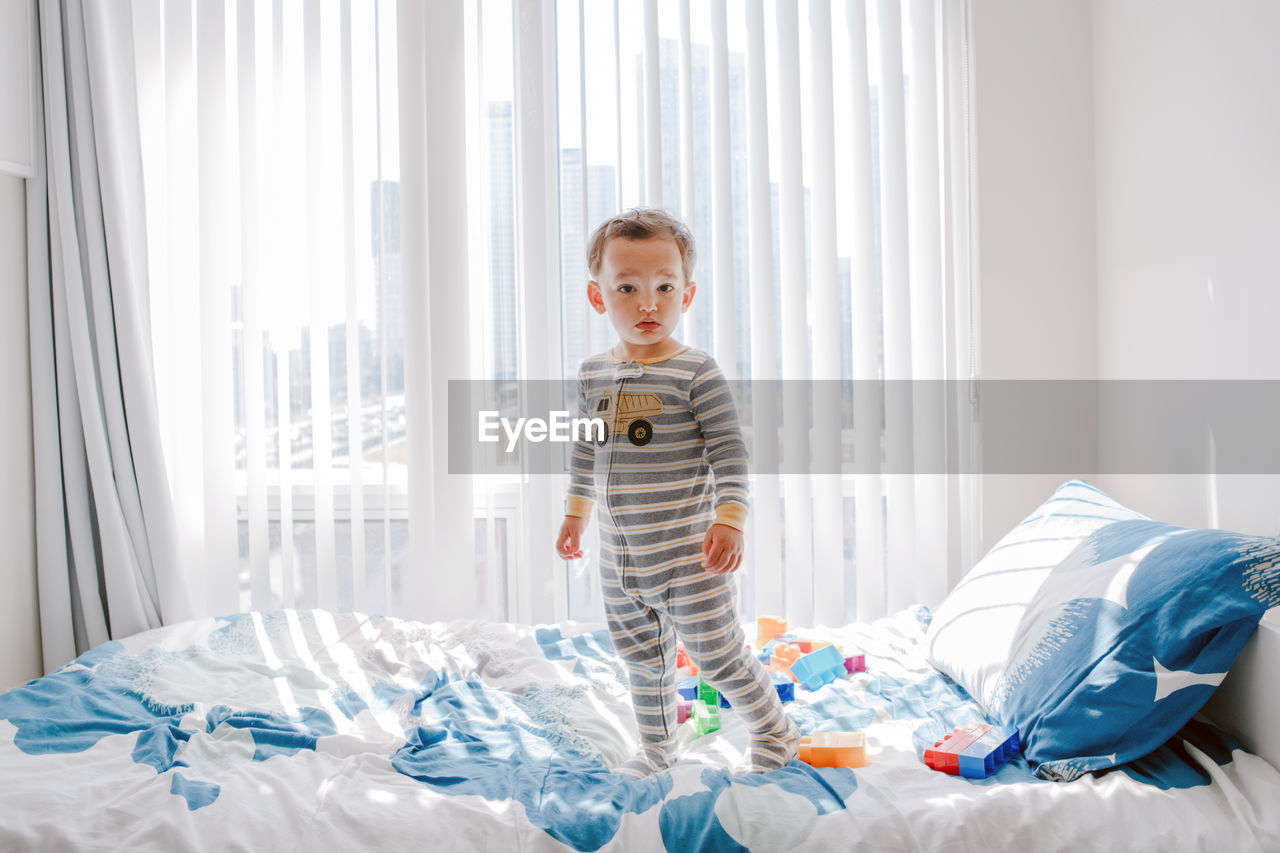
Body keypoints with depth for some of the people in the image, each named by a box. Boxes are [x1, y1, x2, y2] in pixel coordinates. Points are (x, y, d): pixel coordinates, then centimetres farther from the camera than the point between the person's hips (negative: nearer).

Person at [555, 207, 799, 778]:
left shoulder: (697, 372, -13)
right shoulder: (593, 374, 5)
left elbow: (729, 451, -13)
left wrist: (729, 520, -21)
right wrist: (575, 513, 19)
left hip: (686, 553, -5)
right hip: (619, 559, 6)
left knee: (716, 653, 5)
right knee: (641, 660, 18)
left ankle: (775, 734, 29)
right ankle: (655, 751, 39)